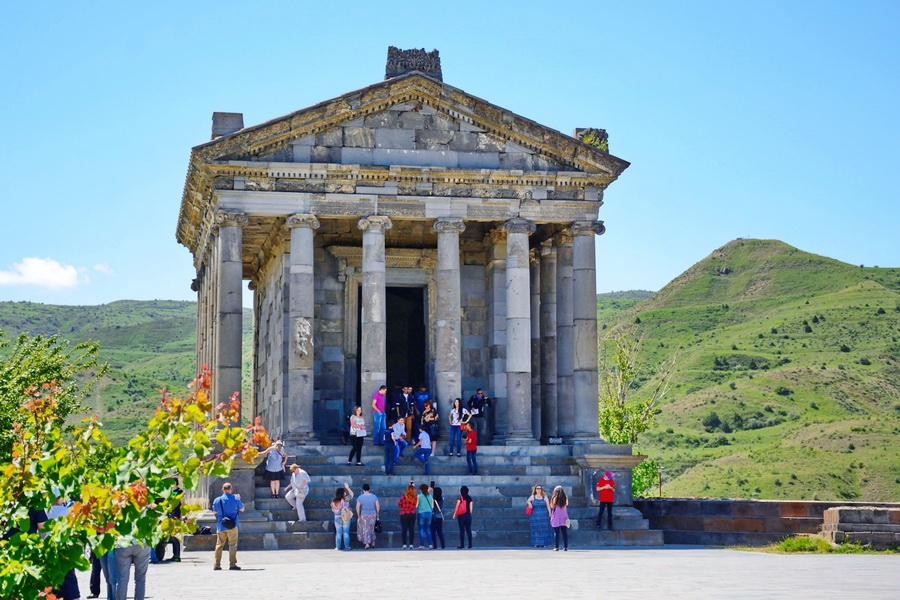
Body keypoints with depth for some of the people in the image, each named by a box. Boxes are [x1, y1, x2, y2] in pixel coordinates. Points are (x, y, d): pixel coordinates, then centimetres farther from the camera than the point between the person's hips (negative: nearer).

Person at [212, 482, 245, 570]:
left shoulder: (217, 500, 1)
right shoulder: (236, 499, -5)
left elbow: (214, 511, 15)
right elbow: (242, 509, 9)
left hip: (221, 526, 3)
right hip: (232, 526, -3)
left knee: (219, 545, 9)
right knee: (232, 544, 0)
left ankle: (217, 565, 10)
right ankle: (232, 564, -6)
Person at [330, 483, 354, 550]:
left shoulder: (333, 502, -8)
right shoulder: (345, 499, -16)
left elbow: (333, 510, 3)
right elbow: (351, 494, -1)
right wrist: (347, 487, 9)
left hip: (337, 519, 2)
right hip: (346, 519, -2)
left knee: (338, 533, 9)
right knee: (346, 532, 8)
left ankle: (338, 547, 11)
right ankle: (346, 546, 11)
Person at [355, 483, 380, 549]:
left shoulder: (360, 497, -9)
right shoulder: (374, 496, -4)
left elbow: (357, 507, -12)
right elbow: (378, 506, -4)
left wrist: (358, 515, -1)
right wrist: (377, 514, 7)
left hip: (364, 515, -3)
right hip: (373, 514, 3)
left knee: (365, 529, 3)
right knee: (372, 528, 19)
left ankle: (367, 544, -4)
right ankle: (373, 543, 22)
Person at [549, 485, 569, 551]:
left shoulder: (554, 499, -7)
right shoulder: (565, 498, 2)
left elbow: (552, 506, -2)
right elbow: (566, 505, 7)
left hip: (556, 518, -2)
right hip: (564, 518, 2)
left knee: (556, 533, 1)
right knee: (564, 533, 5)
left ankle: (556, 547, -1)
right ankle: (565, 547, 4)